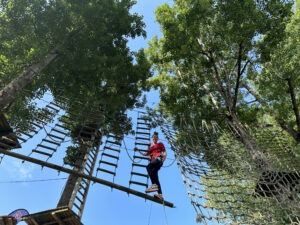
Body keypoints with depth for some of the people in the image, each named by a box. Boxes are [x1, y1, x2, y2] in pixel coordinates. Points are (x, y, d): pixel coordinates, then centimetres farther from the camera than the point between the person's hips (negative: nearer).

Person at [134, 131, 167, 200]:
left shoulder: (160, 144, 20)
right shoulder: (151, 147, 33)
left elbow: (165, 153, 9)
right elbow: (145, 154, 29)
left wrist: (163, 160, -10)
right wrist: (138, 150, 20)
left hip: (158, 159, -6)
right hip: (153, 161, 6)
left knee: (148, 166, -32)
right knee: (154, 176, -11)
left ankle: (154, 184, -45)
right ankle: (160, 194, -19)